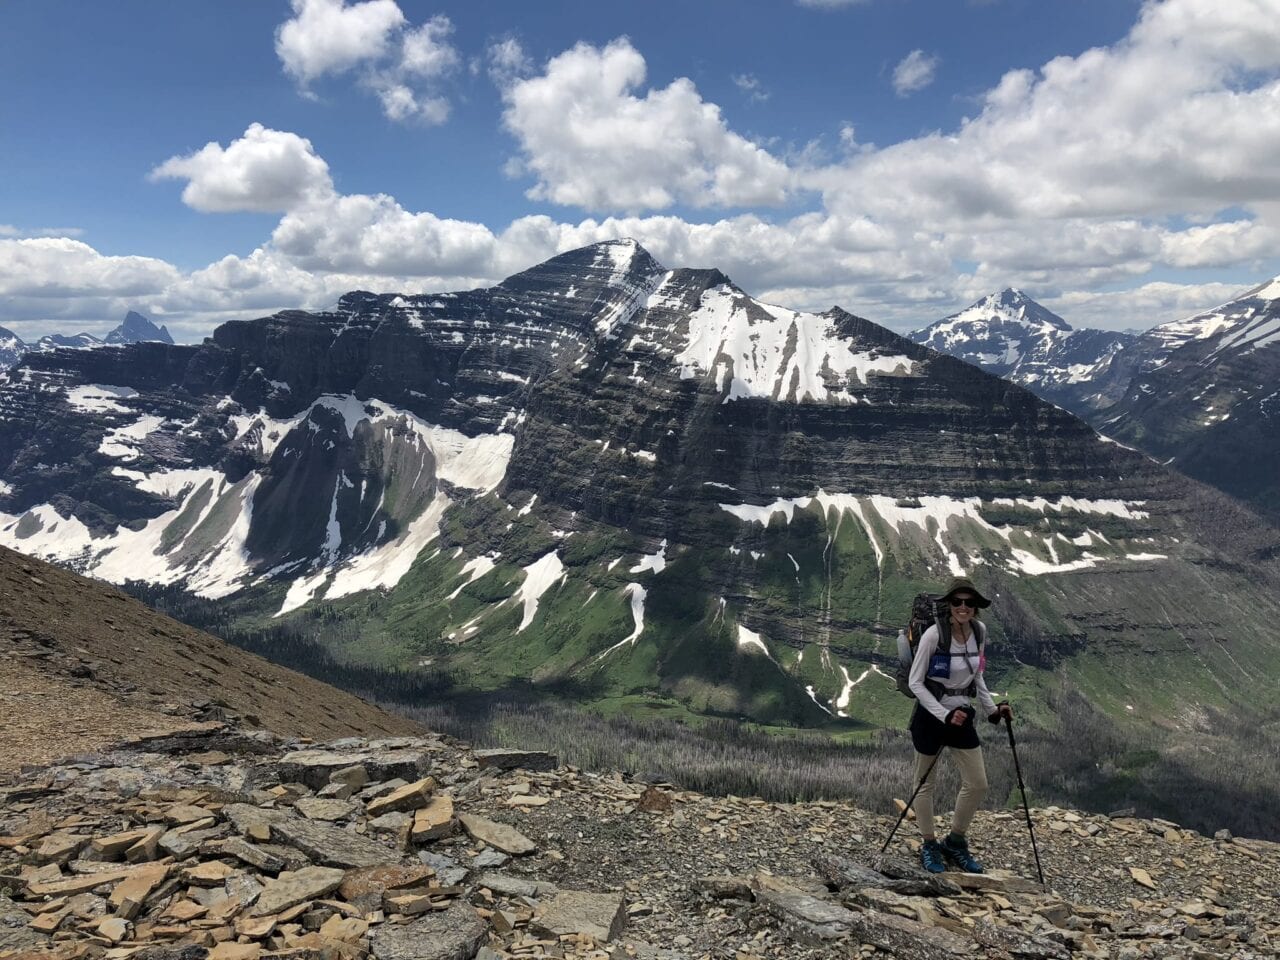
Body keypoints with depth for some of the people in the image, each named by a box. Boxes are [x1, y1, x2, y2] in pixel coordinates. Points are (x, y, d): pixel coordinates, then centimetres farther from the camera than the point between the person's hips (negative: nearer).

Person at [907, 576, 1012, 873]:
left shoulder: (979, 631, -2)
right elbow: (916, 683, -16)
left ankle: (954, 843, 27)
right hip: (930, 716, -5)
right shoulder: (934, 635, -20)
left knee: (977, 784, 6)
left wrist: (992, 708, 3)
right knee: (926, 783, 9)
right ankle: (930, 846, 27)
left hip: (962, 715, 6)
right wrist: (945, 715, -23)